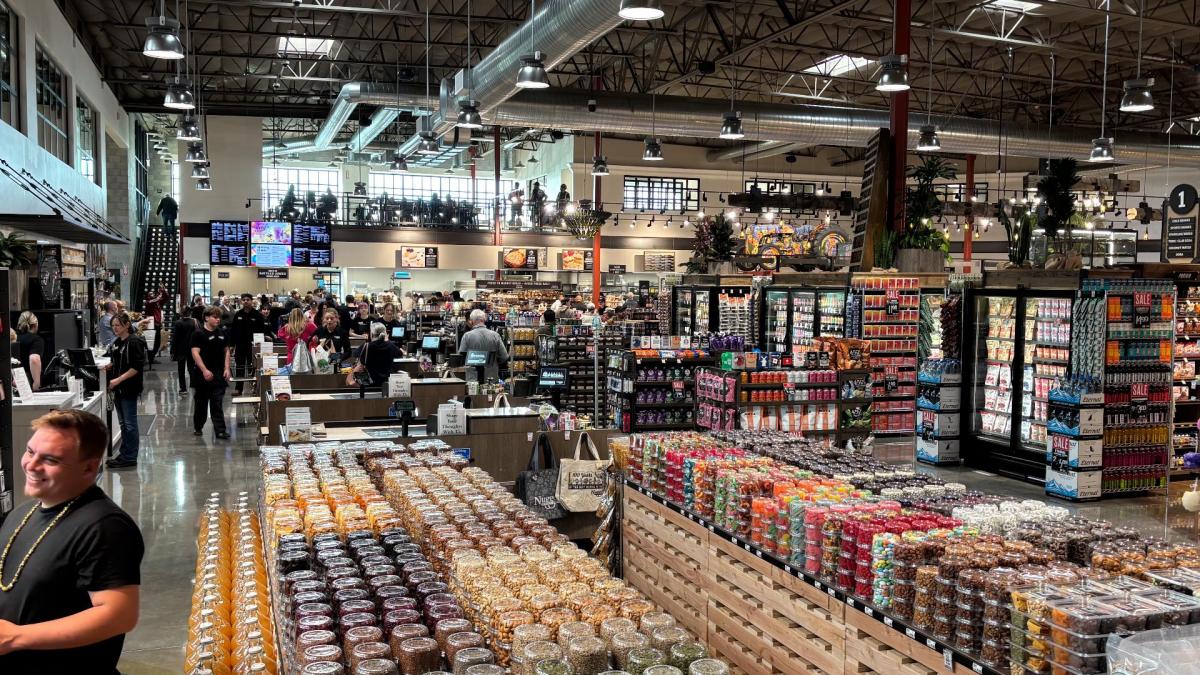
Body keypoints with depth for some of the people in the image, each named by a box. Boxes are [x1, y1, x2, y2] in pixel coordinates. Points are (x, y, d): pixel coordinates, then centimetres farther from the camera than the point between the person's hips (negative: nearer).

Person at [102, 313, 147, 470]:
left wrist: (119, 379, -22)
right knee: (123, 423, 14)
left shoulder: (135, 342, -12)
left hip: (129, 389, -8)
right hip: (118, 389, 9)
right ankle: (124, 454, 22)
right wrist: (109, 366, 8)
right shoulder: (116, 343, 13)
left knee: (129, 424, -2)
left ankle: (129, 458, 3)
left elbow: (137, 367, -18)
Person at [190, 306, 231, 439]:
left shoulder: (222, 334, 9)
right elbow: (195, 353, -14)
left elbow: (226, 351, 14)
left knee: (217, 403, -1)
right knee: (201, 402, 10)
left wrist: (227, 368, 4)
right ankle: (197, 427, 26)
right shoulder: (198, 334, -8)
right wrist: (204, 370, -21)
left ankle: (220, 430, -4)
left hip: (219, 374, 3)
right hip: (203, 374, -3)